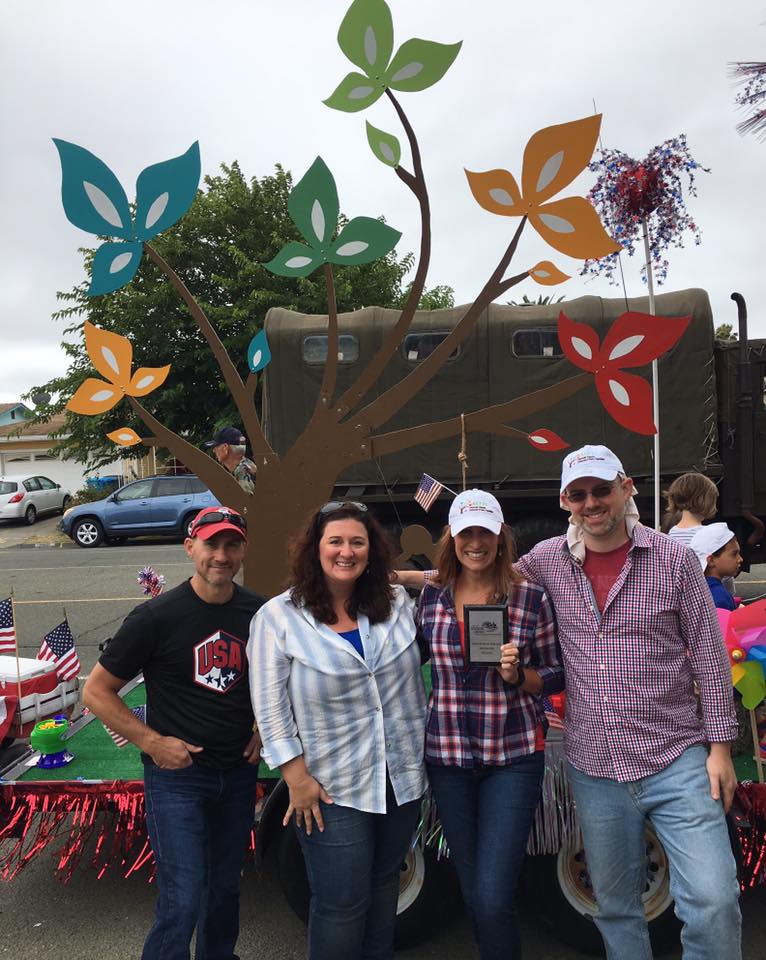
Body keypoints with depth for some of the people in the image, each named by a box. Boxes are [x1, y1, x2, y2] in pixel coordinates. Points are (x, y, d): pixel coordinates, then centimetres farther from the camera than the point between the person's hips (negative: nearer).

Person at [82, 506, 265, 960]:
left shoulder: (260, 612, -4)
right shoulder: (156, 617, -16)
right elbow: (97, 691, -8)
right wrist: (152, 742, -15)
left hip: (239, 772, 4)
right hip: (176, 775, -4)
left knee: (226, 885, 20)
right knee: (183, 900, -4)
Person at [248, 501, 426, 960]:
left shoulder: (398, 603, -1)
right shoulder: (279, 617, -12)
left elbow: (414, 678, 9)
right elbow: (270, 708, -11)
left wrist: (420, 755, 10)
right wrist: (297, 779, -13)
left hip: (403, 780, 4)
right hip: (332, 790, -4)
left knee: (384, 886, 22)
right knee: (343, 904, 7)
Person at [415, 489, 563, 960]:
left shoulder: (531, 597, -8)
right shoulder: (431, 596, 1)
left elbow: (557, 675, -1)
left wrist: (517, 675, -17)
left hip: (513, 757, -3)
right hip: (447, 757, 3)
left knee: (494, 898, -6)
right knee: (474, 894, 16)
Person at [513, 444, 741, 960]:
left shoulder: (674, 559, -6)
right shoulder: (548, 560, 0)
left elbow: (709, 657, -2)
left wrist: (720, 746, -3)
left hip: (676, 759, -2)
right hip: (595, 768, 2)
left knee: (713, 902, -8)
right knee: (616, 906, 16)